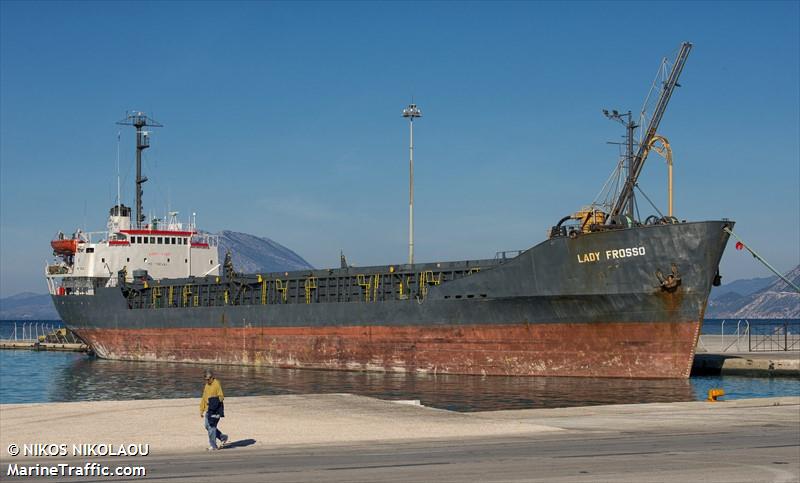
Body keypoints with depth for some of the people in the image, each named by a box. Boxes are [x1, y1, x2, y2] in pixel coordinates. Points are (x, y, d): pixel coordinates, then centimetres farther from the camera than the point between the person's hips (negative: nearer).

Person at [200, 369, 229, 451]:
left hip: (215, 409, -8)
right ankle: (223, 437, 24)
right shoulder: (206, 385, 14)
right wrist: (202, 410, 16)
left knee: (212, 426, -9)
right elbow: (204, 398, 18)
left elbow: (221, 396, -13)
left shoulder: (217, 384, -10)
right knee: (207, 426, 10)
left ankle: (213, 445, -1)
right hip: (208, 410, 8)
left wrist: (215, 401, -30)